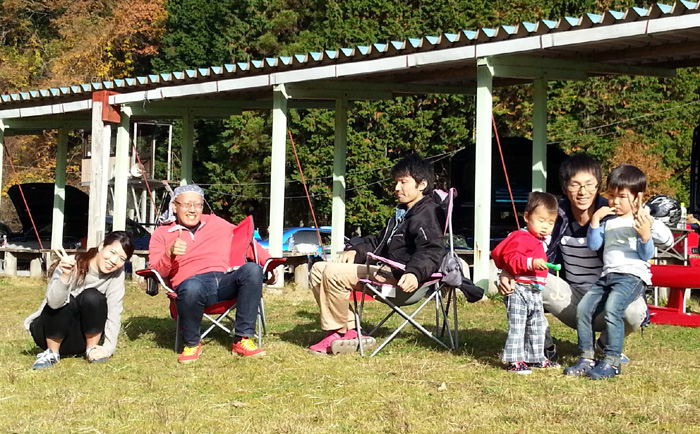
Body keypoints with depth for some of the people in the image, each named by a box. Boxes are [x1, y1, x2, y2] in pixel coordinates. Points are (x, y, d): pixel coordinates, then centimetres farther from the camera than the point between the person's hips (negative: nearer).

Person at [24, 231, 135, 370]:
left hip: (83, 336, 2)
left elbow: (114, 312, -14)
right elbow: (53, 302, -35)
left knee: (93, 297, -25)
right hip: (50, 333, -2)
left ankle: (91, 349, -6)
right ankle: (52, 353, -10)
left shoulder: (117, 273, -12)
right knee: (66, 303, -32)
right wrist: (65, 276, -52)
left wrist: (108, 348, -24)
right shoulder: (72, 265, -21)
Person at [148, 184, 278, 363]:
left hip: (225, 281, 3)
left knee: (252, 269, -29)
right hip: (192, 281, -3)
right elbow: (155, 272, 5)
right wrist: (170, 254, -15)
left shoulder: (216, 223, 24)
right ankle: (192, 345, -13)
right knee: (192, 287, -41)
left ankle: (243, 339, -23)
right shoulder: (161, 234, 15)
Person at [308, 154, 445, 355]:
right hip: (384, 270, 11)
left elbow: (431, 253, -23)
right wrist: (355, 250, 14)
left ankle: (337, 334, -12)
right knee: (319, 269, 7)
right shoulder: (402, 213, 26)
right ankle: (349, 329, -3)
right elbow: (378, 240, 34)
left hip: (399, 276, -11)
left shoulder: (428, 214, -9)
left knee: (333, 272, -25)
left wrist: (414, 273, -43)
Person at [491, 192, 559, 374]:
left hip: (535, 291, 10)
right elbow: (511, 259, -26)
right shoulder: (521, 238, -14)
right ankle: (514, 360, -7)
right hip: (519, 289, -10)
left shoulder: (541, 241, 17)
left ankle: (535, 357, 27)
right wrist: (531, 263, -34)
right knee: (517, 325, -8)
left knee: (537, 325, 16)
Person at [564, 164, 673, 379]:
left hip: (633, 275, -6)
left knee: (612, 308, -30)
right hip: (607, 275, 6)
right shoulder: (608, 220, 18)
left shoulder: (642, 222, 1)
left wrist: (645, 236, -21)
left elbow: (647, 255, -3)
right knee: (583, 308, -12)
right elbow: (593, 245, 13)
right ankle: (587, 358, -3)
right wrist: (595, 220, 4)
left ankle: (611, 362, -25)